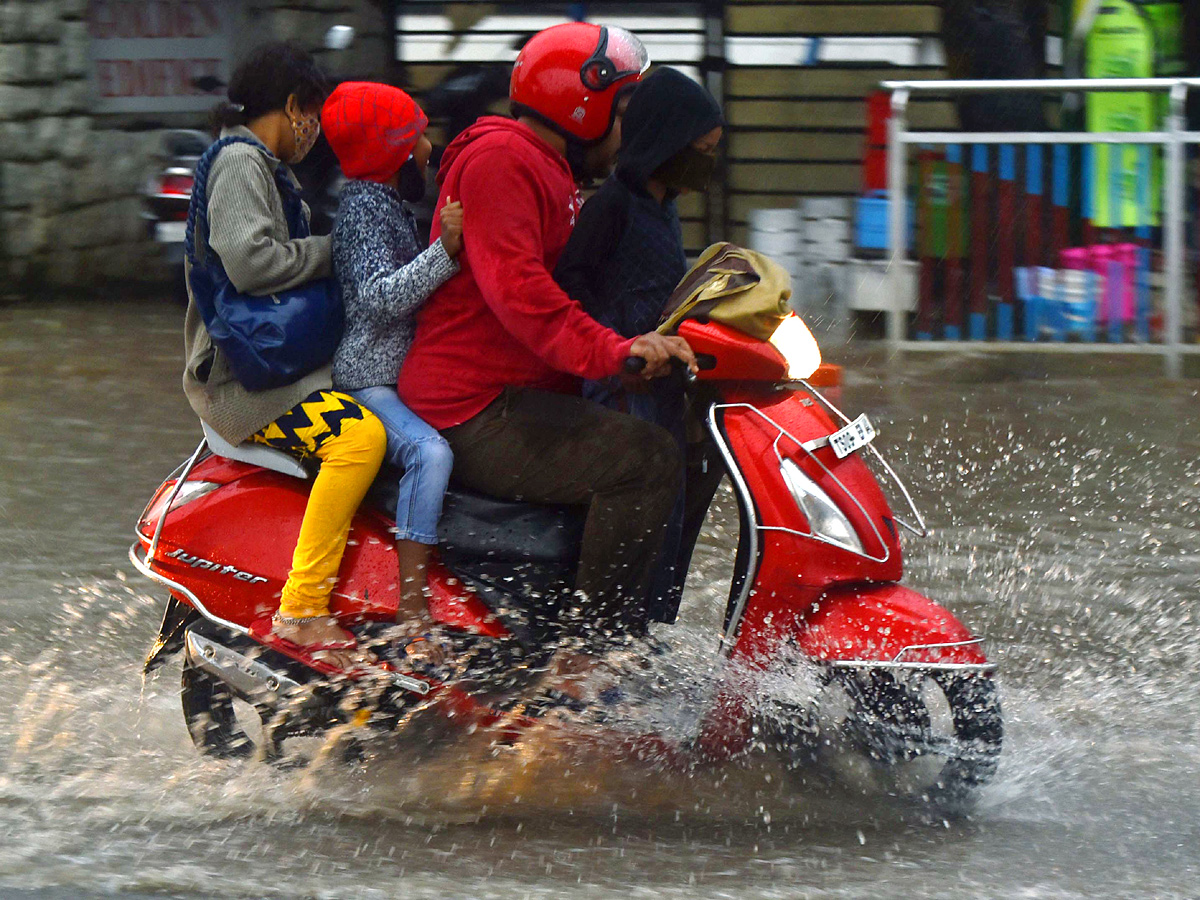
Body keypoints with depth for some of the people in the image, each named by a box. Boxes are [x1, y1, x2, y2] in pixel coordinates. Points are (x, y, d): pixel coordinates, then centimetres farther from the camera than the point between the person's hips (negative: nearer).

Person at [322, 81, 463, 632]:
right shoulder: (363, 207, -14)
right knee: (430, 451, -34)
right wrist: (444, 249, -38)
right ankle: (412, 610, -39)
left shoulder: (390, 204, 18)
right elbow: (380, 296, -29)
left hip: (400, 374, 11)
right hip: (369, 379, -11)